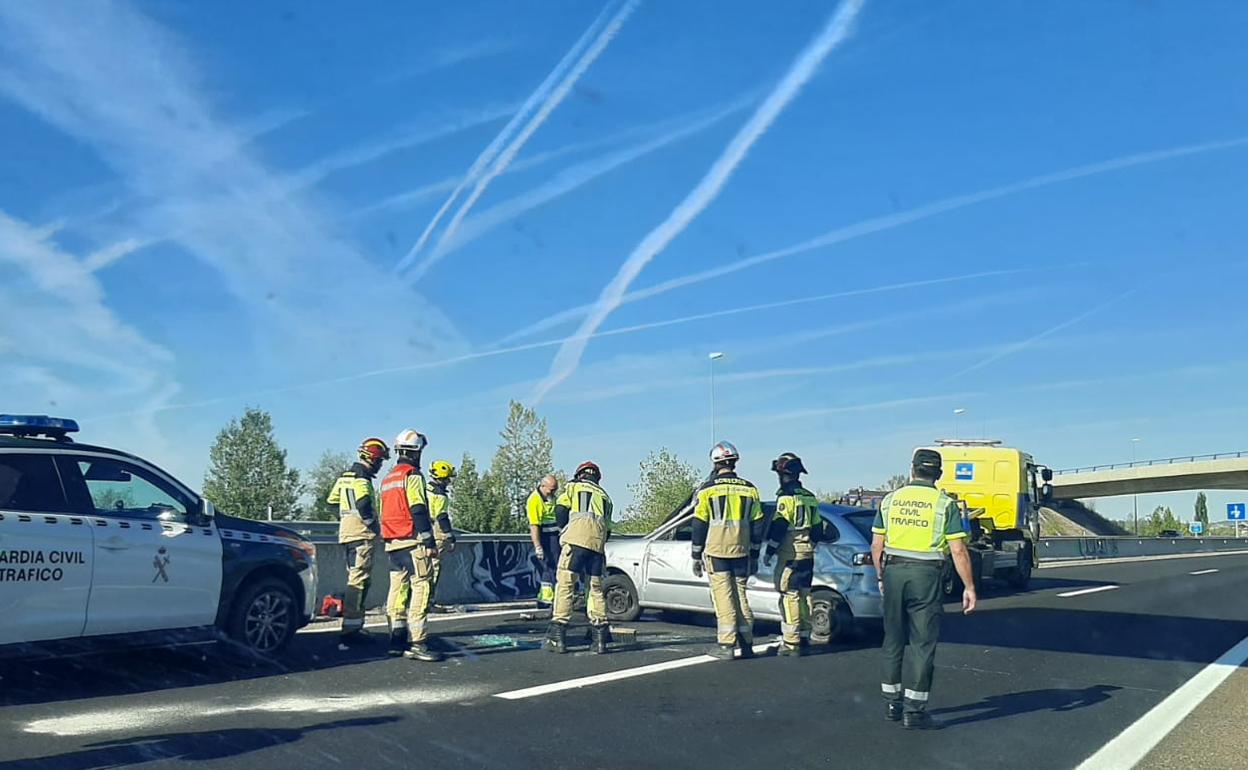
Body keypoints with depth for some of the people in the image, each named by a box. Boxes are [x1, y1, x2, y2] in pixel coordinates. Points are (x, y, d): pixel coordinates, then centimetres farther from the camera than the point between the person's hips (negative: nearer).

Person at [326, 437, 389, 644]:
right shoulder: (362, 479, -14)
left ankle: (354, 625, 22)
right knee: (359, 580, -9)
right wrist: (373, 525, -14)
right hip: (362, 534, -10)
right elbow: (363, 505, -27)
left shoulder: (345, 477, 16)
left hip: (347, 533, 10)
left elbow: (332, 501, 22)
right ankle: (351, 627, -11)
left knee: (355, 578, 16)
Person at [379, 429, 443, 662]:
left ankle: (397, 640, 12)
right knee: (422, 589, -11)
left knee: (398, 589, 11)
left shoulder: (388, 478, 20)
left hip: (392, 542, 9)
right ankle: (417, 643, -16)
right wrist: (430, 542, -17)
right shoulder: (412, 475, -8)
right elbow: (418, 511, -16)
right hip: (412, 542, -9)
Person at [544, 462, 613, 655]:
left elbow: (560, 510, 7)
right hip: (598, 542, 4)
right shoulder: (604, 496, 31)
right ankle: (599, 637, 8)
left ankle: (557, 637, -8)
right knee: (596, 588, 12)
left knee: (565, 585, -3)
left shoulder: (572, 487, 20)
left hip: (576, 538, -4)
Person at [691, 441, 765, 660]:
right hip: (741, 552, 4)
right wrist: (754, 555, 17)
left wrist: (696, 556, 4)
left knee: (723, 597, 0)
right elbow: (757, 526, 10)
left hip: (716, 553, -3)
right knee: (740, 596, 12)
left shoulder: (707, 489, -5)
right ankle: (746, 643, 13)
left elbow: (699, 526, -3)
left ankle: (726, 645, -2)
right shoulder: (749, 489, 6)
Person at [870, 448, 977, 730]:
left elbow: (877, 546, 8)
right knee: (923, 644, 2)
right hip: (925, 574, -4)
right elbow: (958, 550, -7)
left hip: (893, 572, 4)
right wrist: (969, 587, -1)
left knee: (893, 640, 14)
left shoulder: (890, 500, 7)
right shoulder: (944, 503, -3)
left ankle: (892, 703, 21)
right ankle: (914, 711, 3)